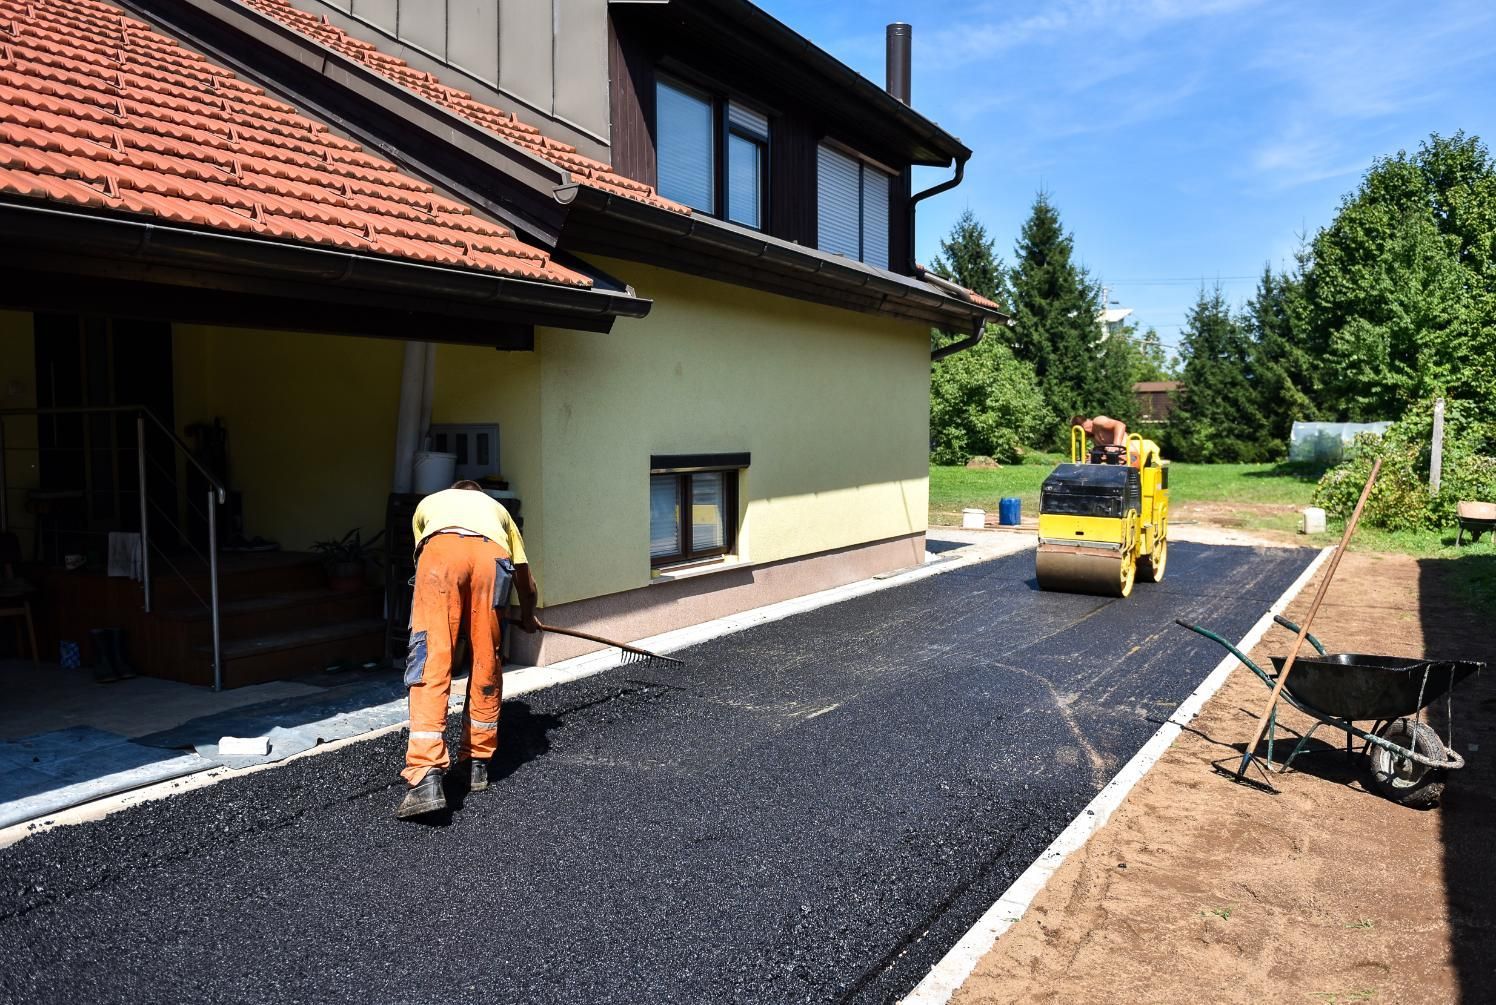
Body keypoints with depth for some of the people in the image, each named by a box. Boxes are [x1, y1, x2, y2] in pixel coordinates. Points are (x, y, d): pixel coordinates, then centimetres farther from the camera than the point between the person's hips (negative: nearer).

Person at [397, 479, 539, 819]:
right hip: (492, 555, 1)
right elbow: (527, 582, 44)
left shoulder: (430, 502, 42)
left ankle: (426, 778, -14)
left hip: (441, 549, -1)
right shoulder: (496, 507, 43)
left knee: (430, 666, -5)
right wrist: (528, 618, 64)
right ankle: (477, 763, 24)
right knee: (486, 666, 15)